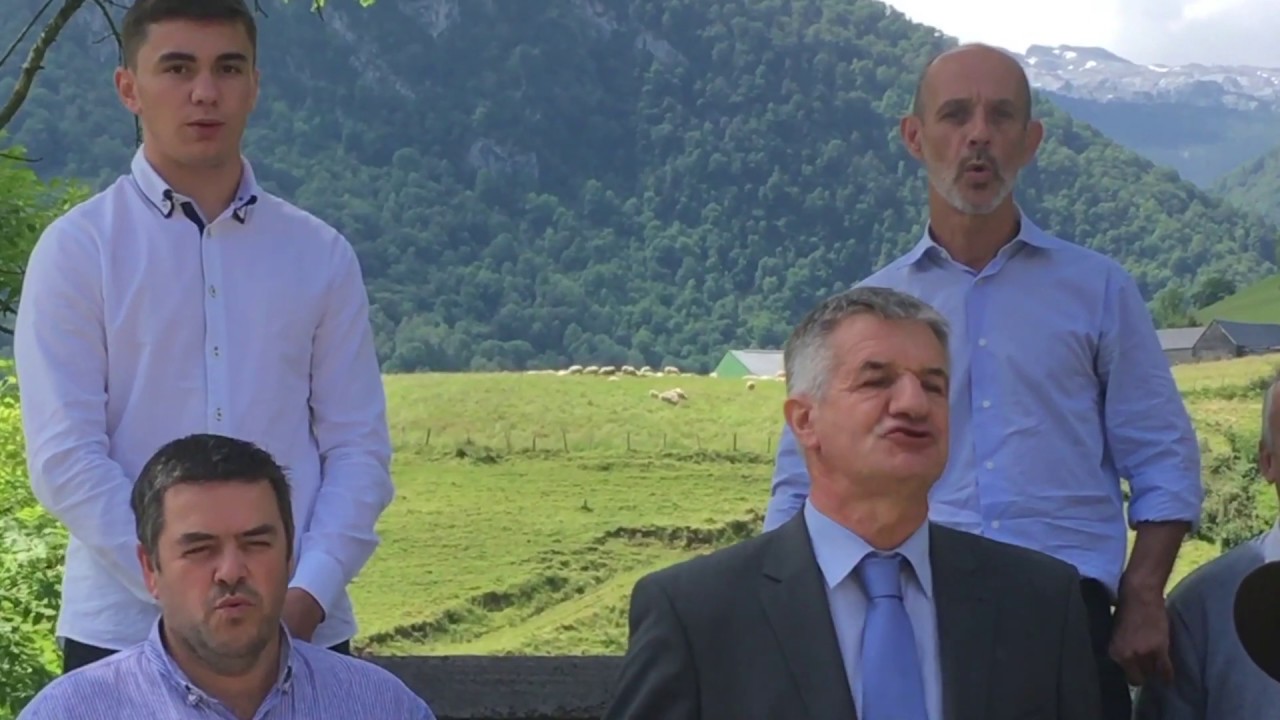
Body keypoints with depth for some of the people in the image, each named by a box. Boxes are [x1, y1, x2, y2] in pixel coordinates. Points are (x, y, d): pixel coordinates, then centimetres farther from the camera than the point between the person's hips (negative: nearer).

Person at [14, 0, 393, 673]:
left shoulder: (320, 256, 7)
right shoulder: (76, 250, -1)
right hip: (123, 633, -2)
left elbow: (358, 446, 5)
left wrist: (309, 594, -9)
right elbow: (63, 458, -7)